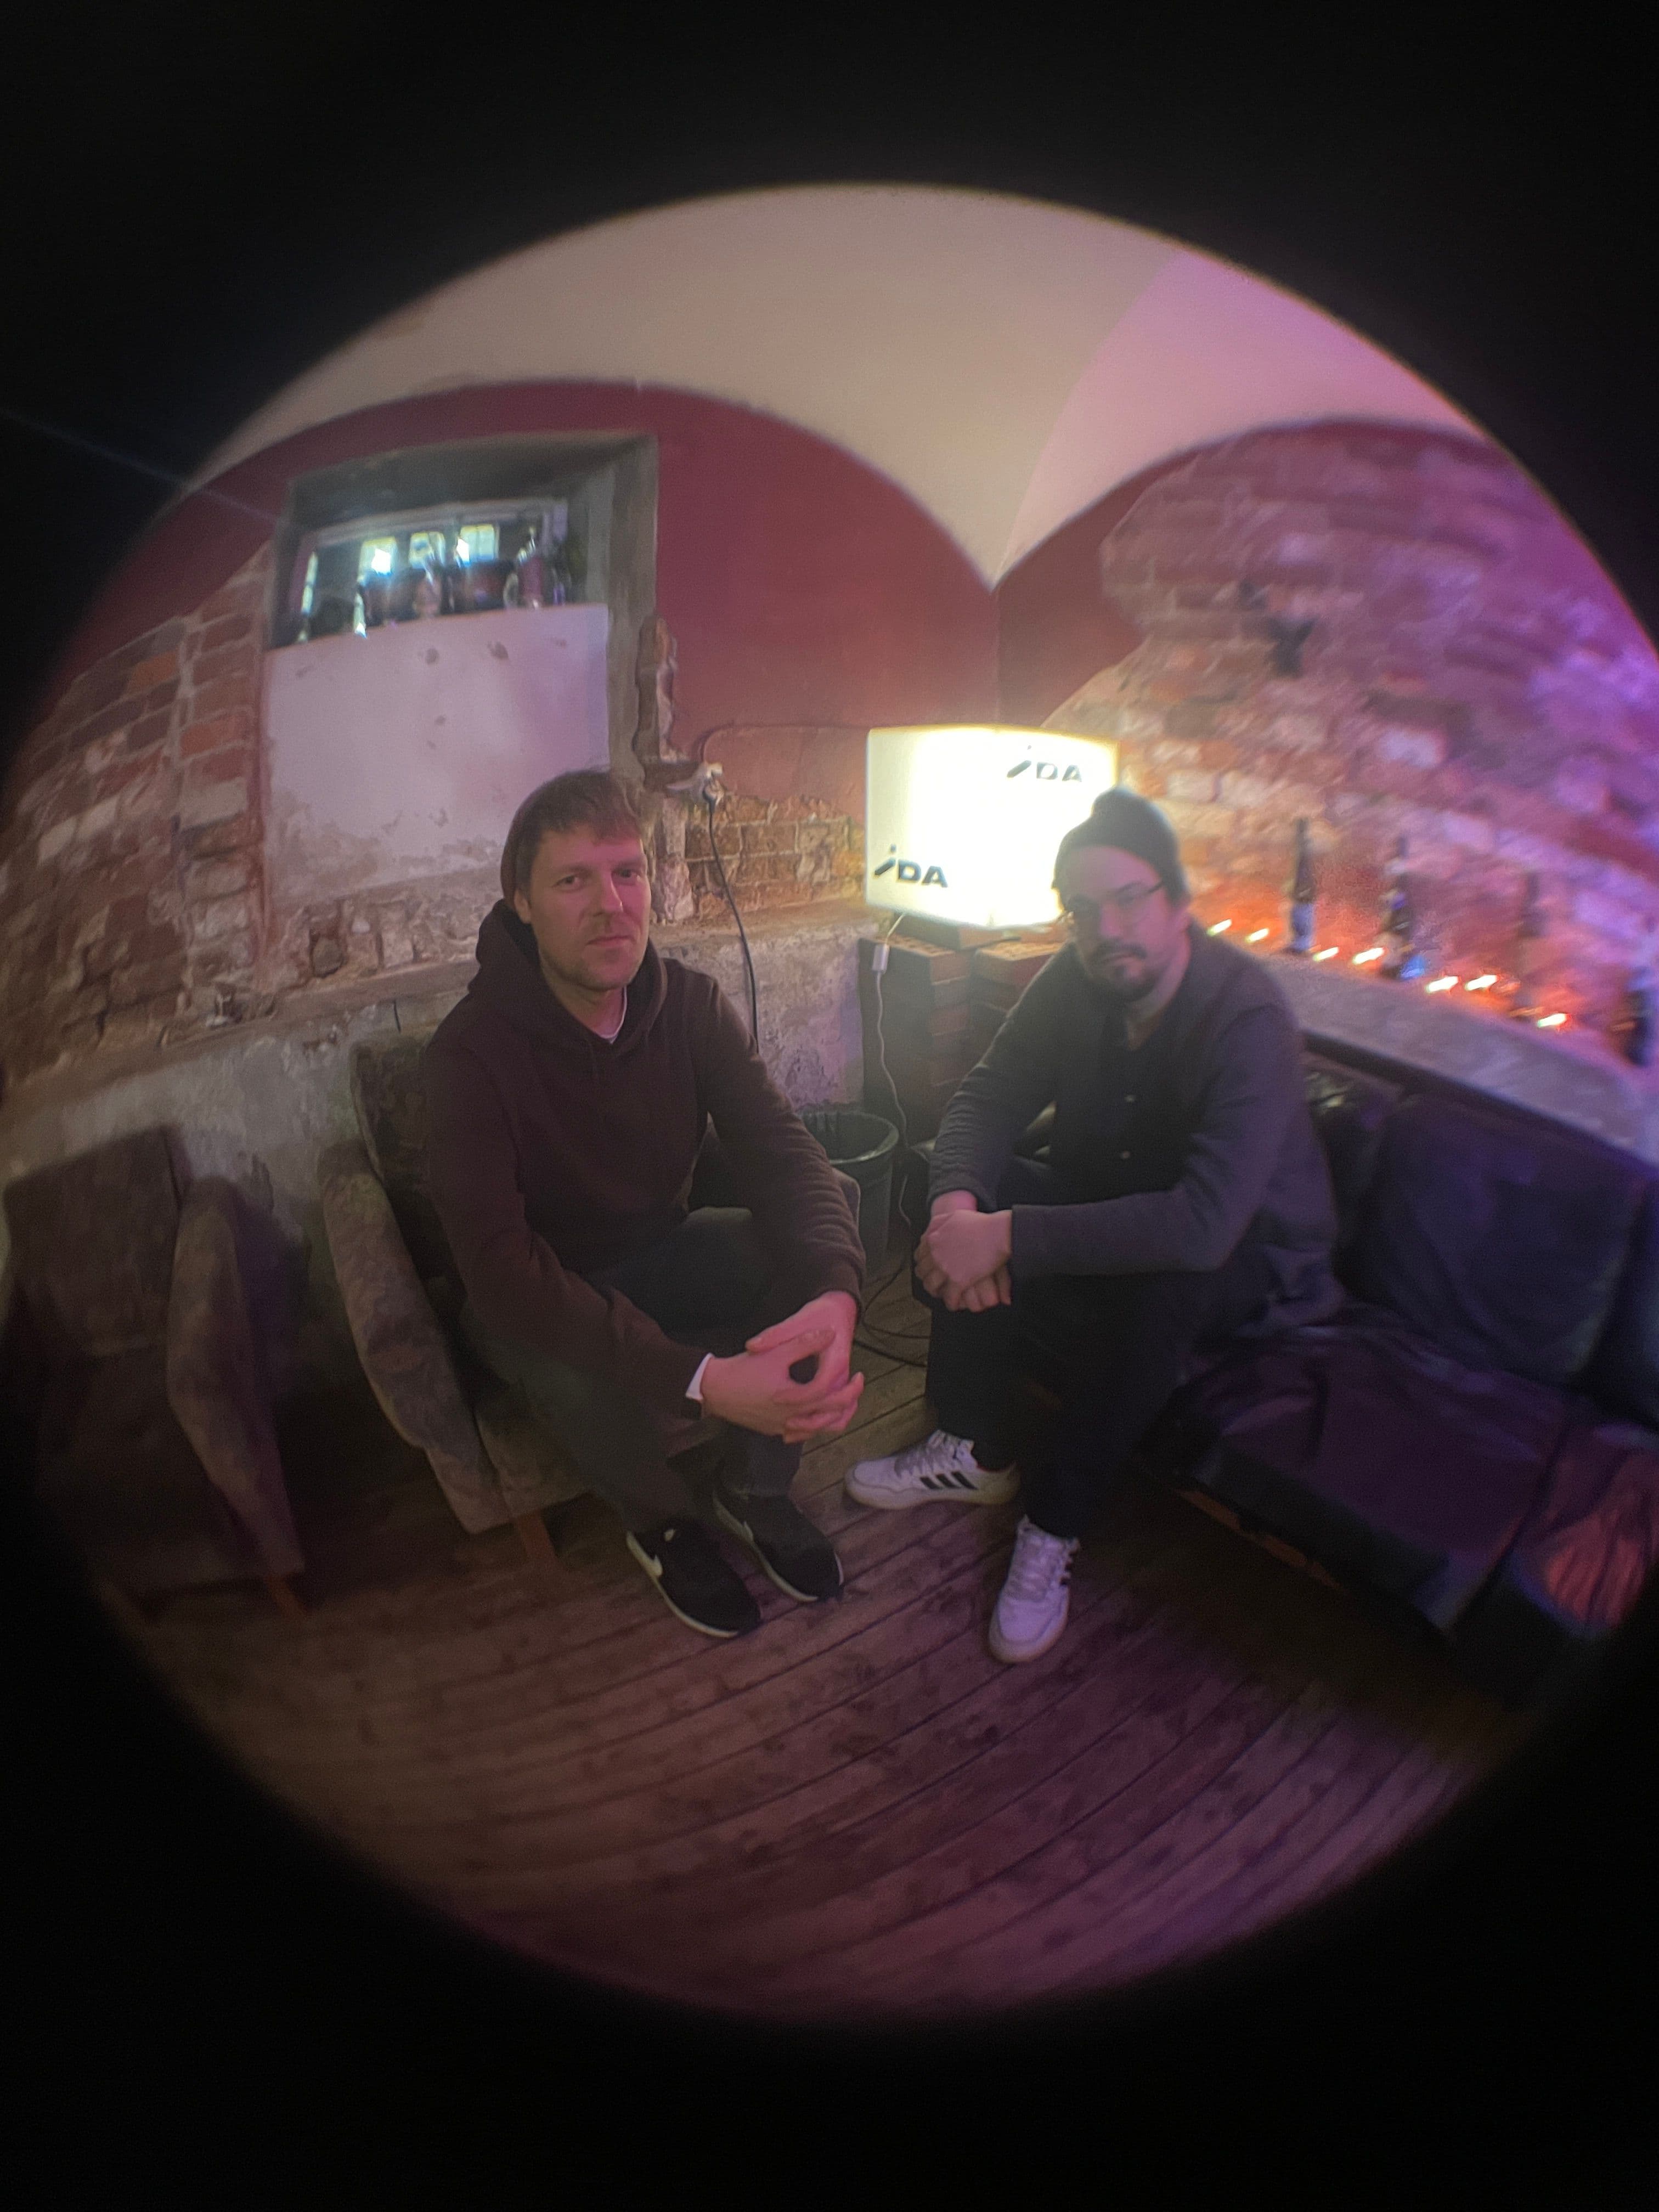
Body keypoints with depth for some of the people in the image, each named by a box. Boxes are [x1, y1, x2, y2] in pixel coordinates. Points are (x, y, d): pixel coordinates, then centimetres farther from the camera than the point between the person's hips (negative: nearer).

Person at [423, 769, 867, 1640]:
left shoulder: (691, 1003, -10)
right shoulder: (470, 1051, -25)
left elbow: (782, 1152, -19)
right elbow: (500, 1266, -35)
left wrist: (835, 1293, -43)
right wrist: (699, 1379, -47)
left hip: (664, 1252, 4)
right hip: (543, 1296, -4)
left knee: (817, 1257, -21)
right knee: (587, 1380, -36)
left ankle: (753, 1490, 4)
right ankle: (666, 1522, 1)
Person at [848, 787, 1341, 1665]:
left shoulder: (1248, 1017, -31)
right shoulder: (1073, 984, -11)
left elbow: (1202, 1225, -42)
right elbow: (985, 1099, -10)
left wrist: (1006, 1236, -43)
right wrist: (957, 1204, -33)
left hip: (1248, 1255, -6)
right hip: (1108, 1199, 6)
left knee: (1158, 1285, -38)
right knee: (969, 1191, -16)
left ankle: (1055, 1526, -16)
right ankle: (975, 1451, -2)